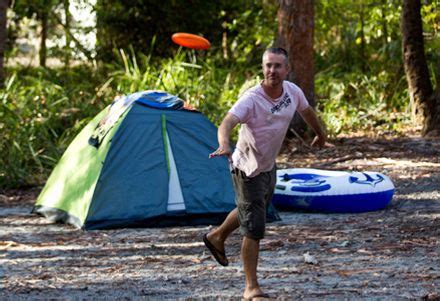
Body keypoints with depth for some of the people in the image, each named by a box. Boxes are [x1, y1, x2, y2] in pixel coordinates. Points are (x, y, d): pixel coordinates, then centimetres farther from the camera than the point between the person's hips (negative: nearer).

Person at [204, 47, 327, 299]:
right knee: (254, 229, -7)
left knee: (250, 211, 29)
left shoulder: (292, 92, -9)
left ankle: (217, 237, 56)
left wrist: (320, 133, 31)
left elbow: (307, 111, 14)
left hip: (269, 166, 7)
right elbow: (227, 123, -43)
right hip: (249, 170, -7)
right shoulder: (252, 99, -29)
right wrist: (224, 146, -64)